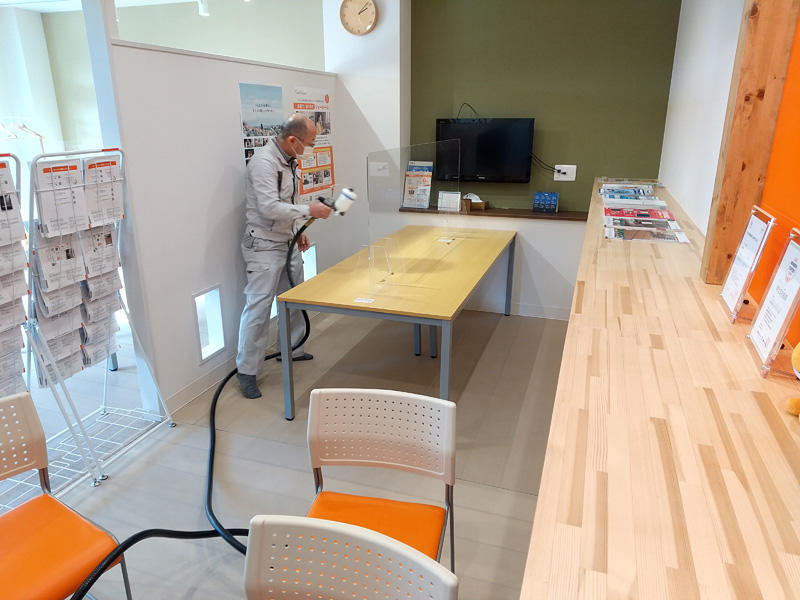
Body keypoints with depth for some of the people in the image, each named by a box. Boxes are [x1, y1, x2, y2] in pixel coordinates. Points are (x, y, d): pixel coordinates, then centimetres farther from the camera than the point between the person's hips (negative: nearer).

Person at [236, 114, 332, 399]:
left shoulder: (288, 159, 9)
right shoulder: (264, 162, -21)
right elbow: (270, 208, -28)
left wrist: (298, 231, 16)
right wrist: (309, 210, -22)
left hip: (287, 243, 10)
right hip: (264, 246, -9)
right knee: (258, 307, -7)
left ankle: (293, 349, 35)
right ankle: (246, 371, 4)